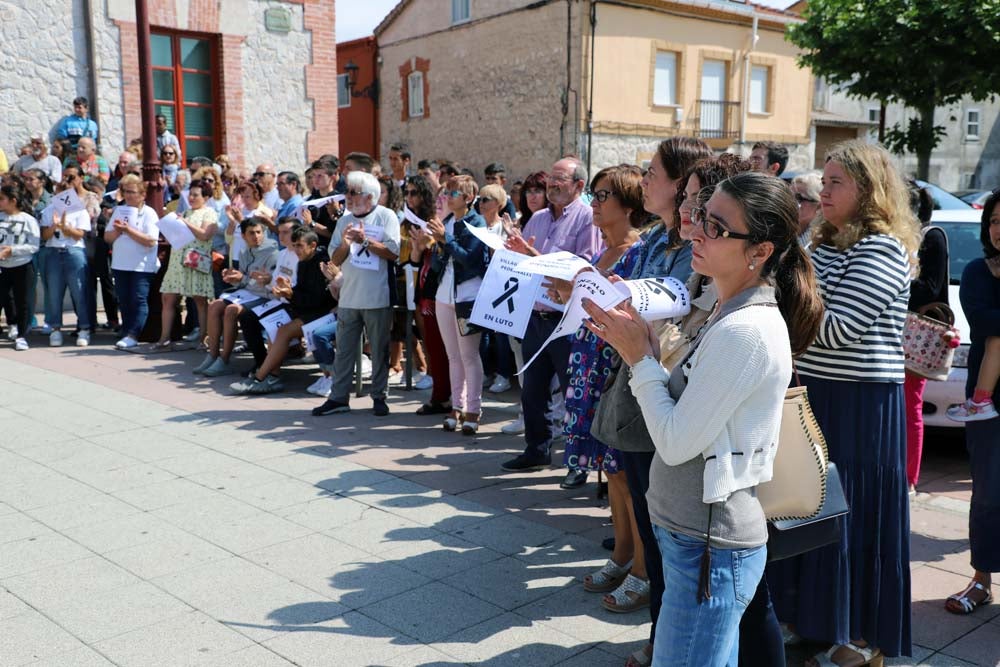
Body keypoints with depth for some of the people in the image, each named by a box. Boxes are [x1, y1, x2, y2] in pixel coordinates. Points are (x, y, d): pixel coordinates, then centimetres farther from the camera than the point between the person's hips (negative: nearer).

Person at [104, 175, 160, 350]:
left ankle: (132, 335, -11)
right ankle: (126, 334, 17)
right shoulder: (118, 211, 12)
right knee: (124, 301, 10)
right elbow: (107, 237, 10)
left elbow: (150, 240, -17)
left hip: (142, 266, -6)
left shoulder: (149, 213, -4)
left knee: (139, 301, -9)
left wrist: (128, 229, -18)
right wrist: (118, 230, -10)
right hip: (120, 264, 6)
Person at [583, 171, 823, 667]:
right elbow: (685, 412, 9)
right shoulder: (735, 313, 7)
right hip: (697, 533, 10)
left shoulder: (745, 331, -24)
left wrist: (640, 357, -12)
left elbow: (676, 443, -21)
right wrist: (643, 348, -1)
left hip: (709, 549, -10)